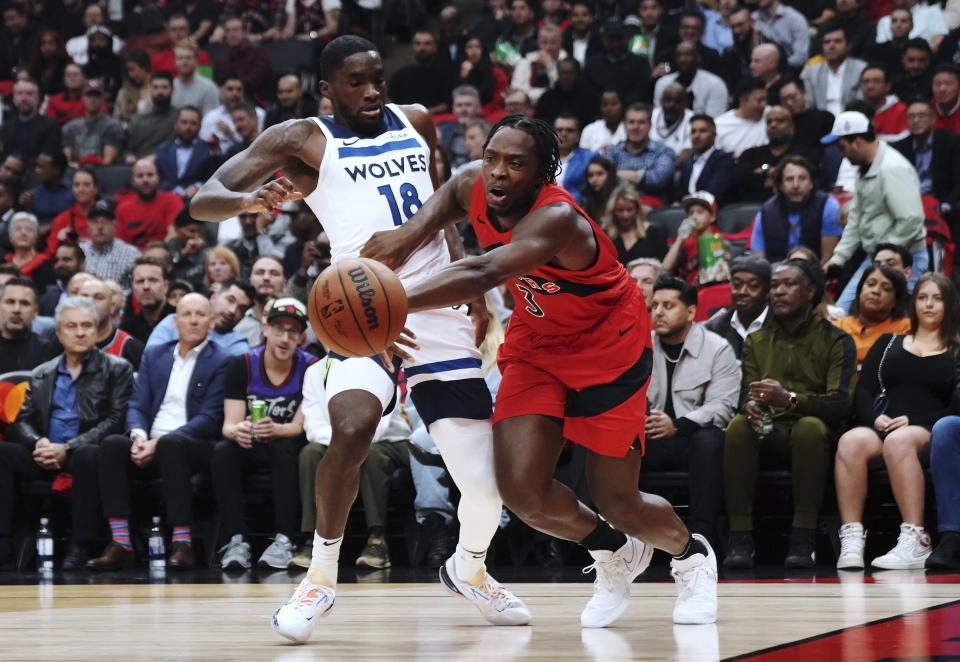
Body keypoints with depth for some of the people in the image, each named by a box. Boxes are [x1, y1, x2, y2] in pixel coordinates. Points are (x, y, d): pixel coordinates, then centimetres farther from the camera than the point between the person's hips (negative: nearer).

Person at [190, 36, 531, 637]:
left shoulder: (417, 123, 16)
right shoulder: (303, 139, 2)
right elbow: (203, 200, -6)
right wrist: (248, 200, -29)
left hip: (440, 315, 4)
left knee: (487, 489, -3)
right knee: (352, 432, -33)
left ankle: (470, 568, 33)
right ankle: (322, 578, -10)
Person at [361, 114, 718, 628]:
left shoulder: (556, 219, -37)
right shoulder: (476, 189, -16)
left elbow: (483, 275, -54)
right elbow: (449, 197, 10)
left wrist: (397, 301, -67)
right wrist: (412, 232, -14)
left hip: (609, 347, -6)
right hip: (536, 344, 6)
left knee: (618, 503, -2)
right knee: (521, 487, -13)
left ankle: (691, 556, 35)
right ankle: (617, 554, 19)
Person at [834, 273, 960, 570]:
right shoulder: (888, 343, 27)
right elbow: (862, 392, 17)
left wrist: (911, 422, -10)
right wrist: (876, 418, -5)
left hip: (928, 434, -3)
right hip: (881, 428, 3)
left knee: (899, 441, -40)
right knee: (851, 442, -34)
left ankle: (915, 541, -45)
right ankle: (851, 539, -41)